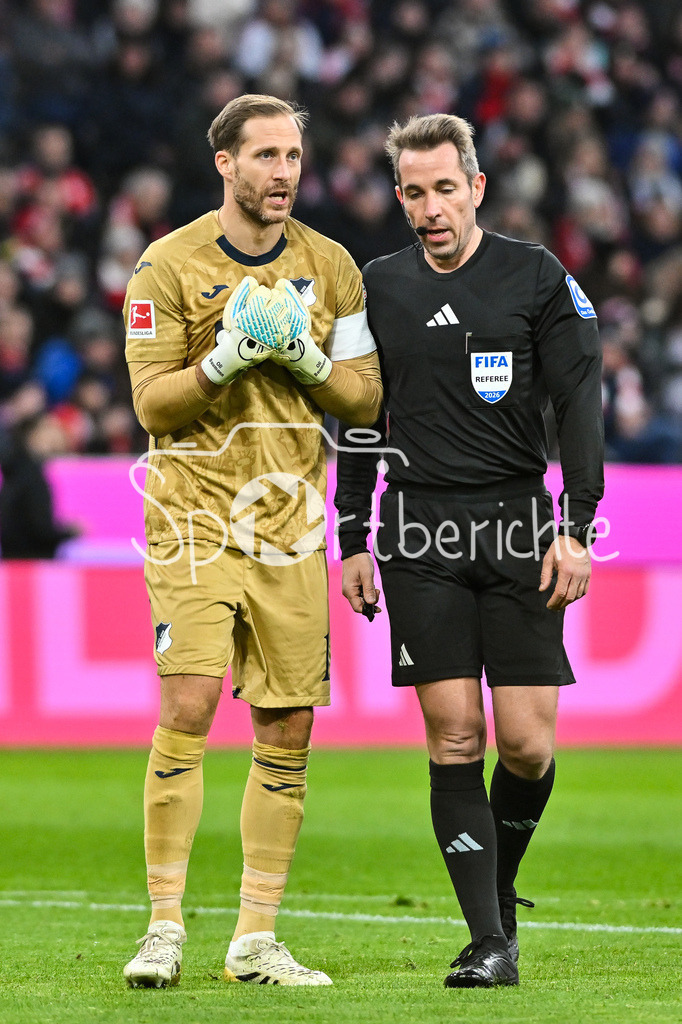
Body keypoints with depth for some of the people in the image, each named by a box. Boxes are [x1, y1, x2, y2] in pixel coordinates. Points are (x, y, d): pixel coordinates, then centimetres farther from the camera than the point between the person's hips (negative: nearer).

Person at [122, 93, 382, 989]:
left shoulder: (330, 267, 8)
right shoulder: (168, 266, -2)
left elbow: (366, 401, 8)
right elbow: (151, 402, -5)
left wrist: (307, 360, -10)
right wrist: (227, 358, -20)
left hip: (291, 521, 4)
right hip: (196, 513, -3)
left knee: (288, 729, 1)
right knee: (188, 706, -14)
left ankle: (256, 939, 7)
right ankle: (164, 929, -8)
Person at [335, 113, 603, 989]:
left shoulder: (538, 278, 2)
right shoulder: (377, 289, 10)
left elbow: (580, 406, -1)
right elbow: (359, 422, 17)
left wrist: (576, 529, -10)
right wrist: (351, 541, 12)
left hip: (518, 523, -1)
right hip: (419, 532, 2)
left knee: (527, 744, -5)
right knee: (454, 736, -6)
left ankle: (500, 886, 23)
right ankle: (490, 941, -4)